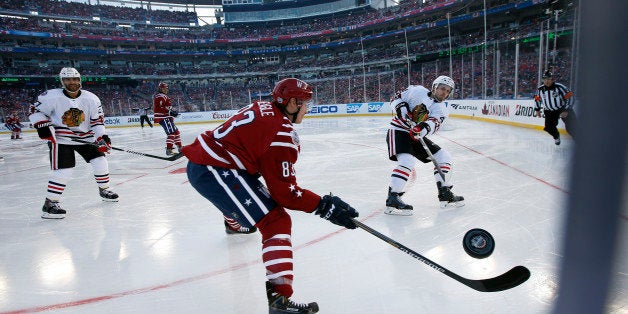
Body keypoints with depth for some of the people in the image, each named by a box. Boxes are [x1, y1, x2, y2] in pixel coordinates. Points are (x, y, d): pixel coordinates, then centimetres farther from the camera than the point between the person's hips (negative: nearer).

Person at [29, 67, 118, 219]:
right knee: (63, 170, -14)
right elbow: (36, 110, -1)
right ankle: (50, 204, -2)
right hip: (59, 138, -4)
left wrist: (102, 138, -11)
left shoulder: (91, 99, -4)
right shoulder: (51, 96, -12)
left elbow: (97, 120, -1)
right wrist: (42, 126, -14)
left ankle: (104, 189, 25)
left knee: (100, 160, 2)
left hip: (85, 137, 4)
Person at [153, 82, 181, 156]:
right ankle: (168, 150, -19)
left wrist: (172, 112, 17)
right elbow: (158, 108, -23)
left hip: (167, 117, 11)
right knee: (171, 133, -18)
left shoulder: (164, 96, 22)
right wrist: (169, 112, -26)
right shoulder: (160, 96, -12)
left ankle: (180, 147, 23)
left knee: (176, 132, 14)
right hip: (163, 118, -11)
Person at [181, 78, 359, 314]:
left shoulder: (262, 108, 9)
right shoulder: (282, 134, -18)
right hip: (215, 171, -11)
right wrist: (324, 205, -16)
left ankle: (234, 222, 77)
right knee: (276, 221, -15)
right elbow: (284, 192, -19)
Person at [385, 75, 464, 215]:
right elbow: (396, 98, 0)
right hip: (398, 130, -7)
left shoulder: (441, 109, 4)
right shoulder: (417, 91, -6)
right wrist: (401, 107, -22)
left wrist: (425, 128, -40)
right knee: (407, 161, -29)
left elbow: (434, 123, -17)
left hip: (417, 136, 7)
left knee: (444, 156, 4)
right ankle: (392, 200, -24)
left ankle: (445, 194, 14)